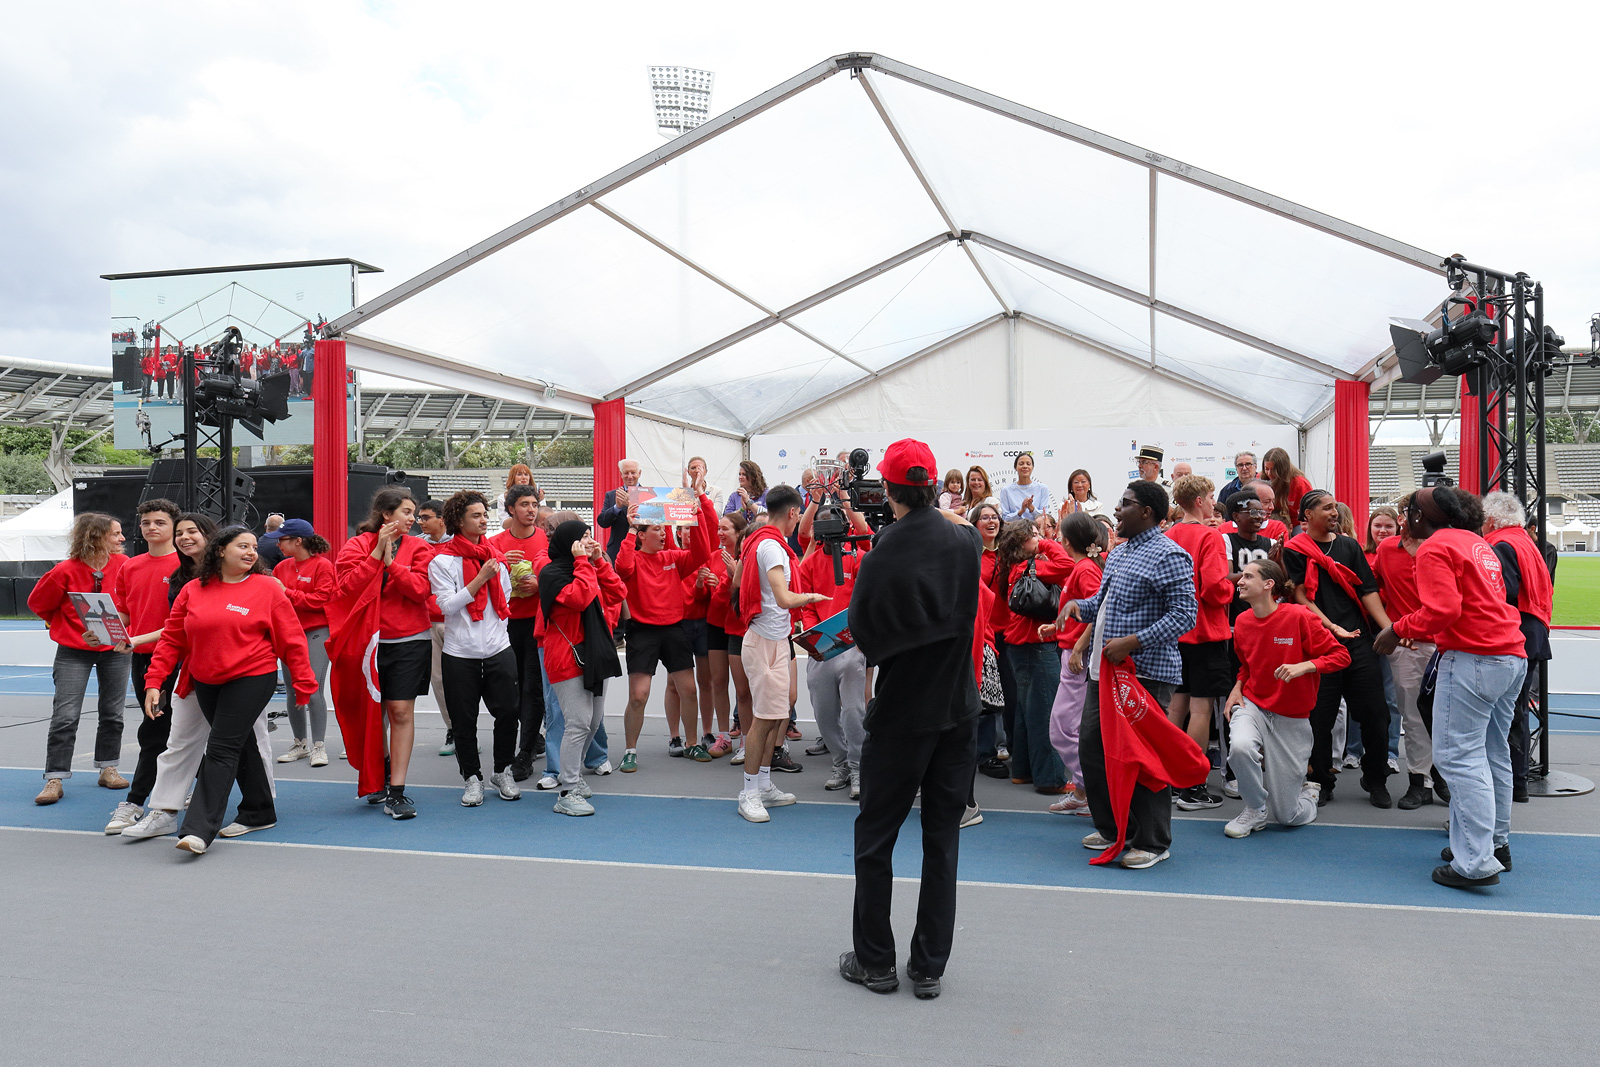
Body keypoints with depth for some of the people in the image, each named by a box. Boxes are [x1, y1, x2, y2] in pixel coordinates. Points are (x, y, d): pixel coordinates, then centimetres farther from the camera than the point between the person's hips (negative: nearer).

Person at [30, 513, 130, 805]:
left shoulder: (123, 565, -6)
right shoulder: (65, 571, -14)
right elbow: (37, 603, 1)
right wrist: (72, 628, 7)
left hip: (115, 649, 3)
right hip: (74, 652, -3)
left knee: (112, 714, 10)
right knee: (65, 716, -6)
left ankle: (108, 769, 23)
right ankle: (54, 779, 1)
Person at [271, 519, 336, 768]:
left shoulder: (322, 565, -6)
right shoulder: (282, 567, 11)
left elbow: (321, 599, -14)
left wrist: (286, 592, -14)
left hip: (316, 633, -6)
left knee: (313, 689, -11)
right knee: (292, 690, 10)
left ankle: (319, 746, -2)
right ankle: (300, 743, 23)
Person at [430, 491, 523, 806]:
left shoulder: (495, 555, 9)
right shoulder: (442, 560, -5)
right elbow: (447, 605, -13)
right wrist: (480, 579, -18)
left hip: (499, 649, 3)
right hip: (461, 653, -3)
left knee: (508, 711, 3)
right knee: (465, 720, 5)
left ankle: (502, 771, 21)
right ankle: (472, 778, 20)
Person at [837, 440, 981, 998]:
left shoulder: (881, 559, -19)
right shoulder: (966, 540, -7)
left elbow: (864, 637, -8)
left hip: (900, 713, -4)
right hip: (958, 708, 4)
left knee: (876, 836, 12)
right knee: (942, 837, 11)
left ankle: (875, 961, 21)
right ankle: (929, 967, 18)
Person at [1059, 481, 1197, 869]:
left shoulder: (1168, 556, -11)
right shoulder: (1118, 552, 17)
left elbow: (1185, 614, -18)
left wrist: (1132, 642, -23)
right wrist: (1078, 605, 7)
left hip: (1146, 671, -9)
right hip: (1104, 668, 9)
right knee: (1091, 744, 12)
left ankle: (1152, 842, 11)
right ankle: (1112, 828, 28)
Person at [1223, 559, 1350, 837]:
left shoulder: (1298, 617, -16)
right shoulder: (1242, 622, 1)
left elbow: (1341, 655, -13)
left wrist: (1303, 666, -28)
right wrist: (1237, 687, 2)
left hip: (1291, 718, -3)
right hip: (1252, 706, 3)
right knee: (1240, 747, -35)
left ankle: (1308, 791, 39)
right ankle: (1255, 809, -7)